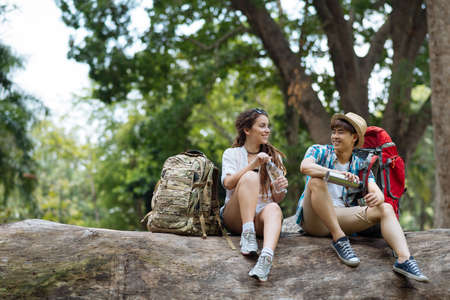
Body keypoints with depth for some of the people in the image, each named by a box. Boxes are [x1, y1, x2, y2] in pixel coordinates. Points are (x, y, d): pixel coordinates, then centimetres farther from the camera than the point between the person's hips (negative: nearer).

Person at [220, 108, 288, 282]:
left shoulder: (274, 156, 17)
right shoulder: (231, 154, 10)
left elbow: (277, 199, 12)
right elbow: (228, 183, -10)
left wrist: (280, 190, -12)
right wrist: (253, 164, -19)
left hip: (262, 216, 2)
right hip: (235, 217, -2)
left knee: (273, 208, -35)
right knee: (250, 176, -28)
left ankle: (266, 257, -62)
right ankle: (248, 235, -39)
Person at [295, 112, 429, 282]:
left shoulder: (359, 165, 13)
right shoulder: (319, 151, 3)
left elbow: (376, 190, -2)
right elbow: (305, 166, -21)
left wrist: (377, 197, -28)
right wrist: (337, 174, -35)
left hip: (340, 216, 3)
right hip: (314, 219, -3)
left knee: (385, 209, -17)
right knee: (316, 180, -31)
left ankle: (404, 259, -38)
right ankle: (339, 239, -30)